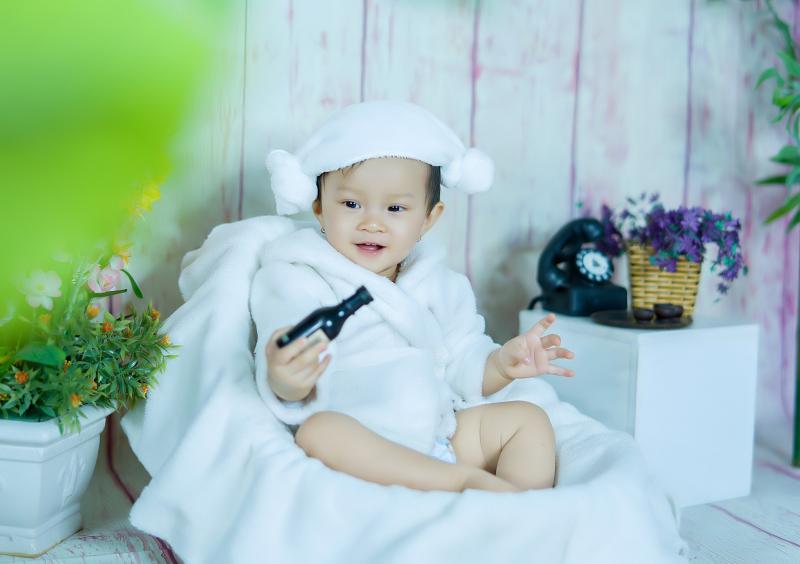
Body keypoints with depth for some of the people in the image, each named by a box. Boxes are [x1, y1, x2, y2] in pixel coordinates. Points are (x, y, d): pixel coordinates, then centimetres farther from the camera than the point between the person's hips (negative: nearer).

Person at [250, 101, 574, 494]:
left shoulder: (437, 285, 14)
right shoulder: (298, 281, -4)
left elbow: (462, 369, 15)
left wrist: (502, 363, -7)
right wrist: (286, 383, -42)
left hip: (439, 438, 6)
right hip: (355, 449, -5)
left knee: (528, 418, 0)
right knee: (320, 429, -36)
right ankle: (471, 482, -34)